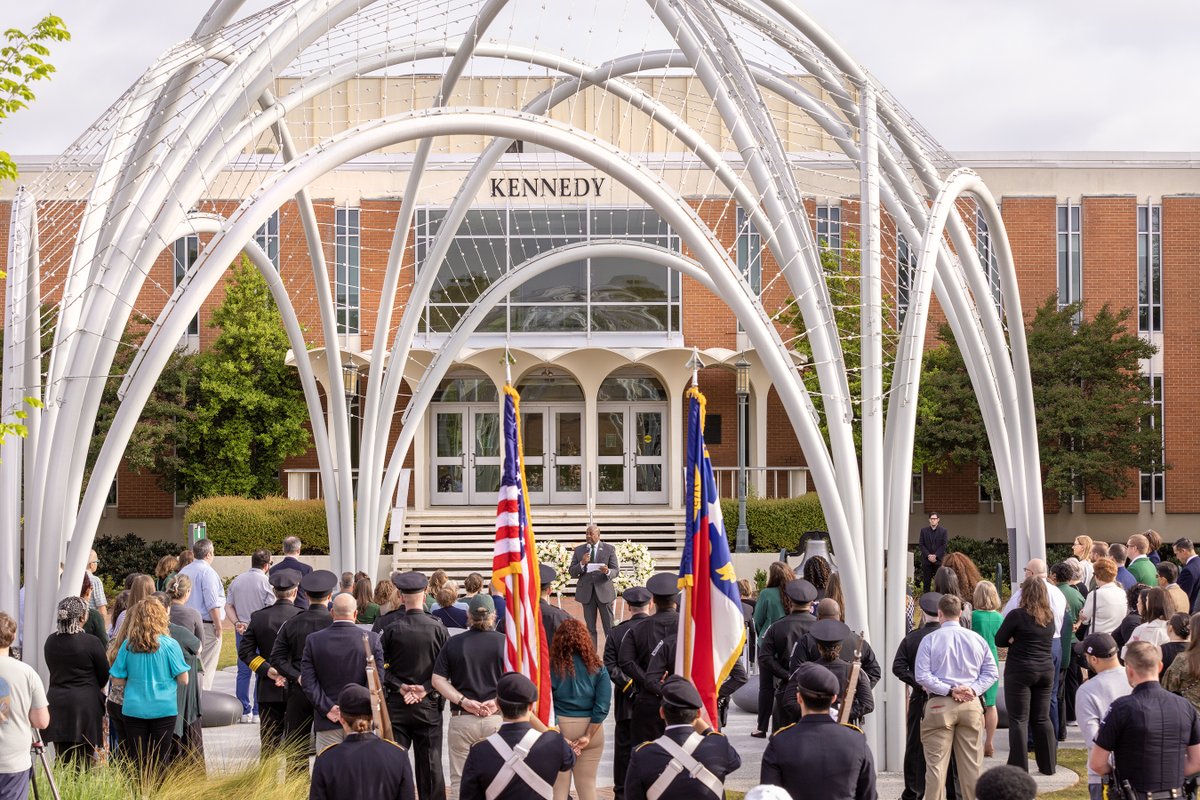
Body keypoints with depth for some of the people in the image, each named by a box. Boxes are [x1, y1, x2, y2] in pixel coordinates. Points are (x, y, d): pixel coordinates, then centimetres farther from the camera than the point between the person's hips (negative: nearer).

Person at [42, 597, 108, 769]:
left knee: (62, 758, 9)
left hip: (56, 703, 5)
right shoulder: (92, 643, -11)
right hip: (86, 704, -5)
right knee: (82, 761, 0)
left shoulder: (50, 641, 4)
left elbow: (53, 670, 14)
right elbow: (104, 676, -1)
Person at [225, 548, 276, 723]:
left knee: (243, 671, 9)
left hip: (242, 630, 5)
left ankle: (244, 712, 10)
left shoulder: (237, 581, 9)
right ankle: (258, 712, 0)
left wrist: (236, 623, -2)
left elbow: (228, 606, 5)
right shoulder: (265, 582, -8)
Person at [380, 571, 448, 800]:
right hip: (429, 705, 1)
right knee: (430, 763, 7)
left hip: (397, 704, -1)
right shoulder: (438, 629, -5)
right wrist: (426, 688, -5)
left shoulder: (392, 629, -7)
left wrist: (399, 686, -4)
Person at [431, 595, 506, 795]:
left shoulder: (453, 643, 4)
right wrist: (496, 701, -11)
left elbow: (437, 680, -1)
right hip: (496, 719, -1)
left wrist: (463, 701, -8)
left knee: (459, 780, 6)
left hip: (461, 719, 1)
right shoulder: (504, 642, -1)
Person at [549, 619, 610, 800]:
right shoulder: (597, 668, -4)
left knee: (558, 785, 6)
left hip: (559, 727, -1)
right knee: (587, 784, 10)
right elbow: (602, 707, -9)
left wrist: (559, 737, -10)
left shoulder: (552, 667, -8)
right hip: (589, 728, 1)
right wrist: (588, 736, -9)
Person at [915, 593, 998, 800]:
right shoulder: (977, 639, 6)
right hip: (971, 705, 3)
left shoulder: (930, 640, -4)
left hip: (939, 705, -3)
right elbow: (991, 672, 5)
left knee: (936, 763, -1)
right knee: (972, 763, 8)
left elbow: (922, 676, -11)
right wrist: (973, 689, -3)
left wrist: (948, 690, -10)